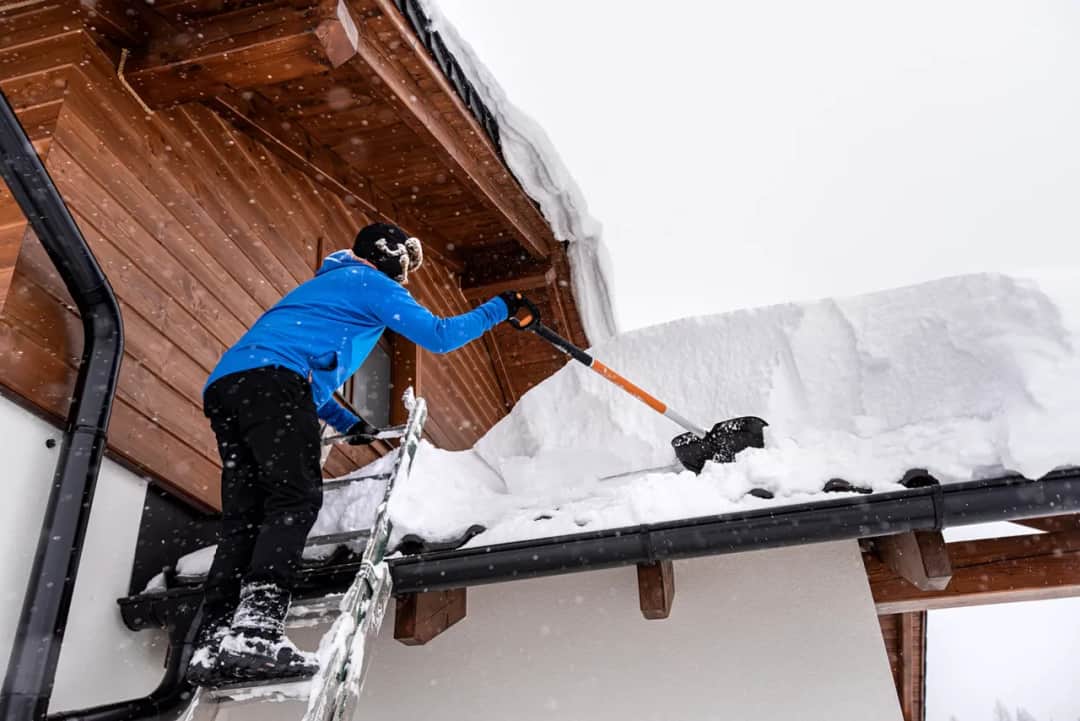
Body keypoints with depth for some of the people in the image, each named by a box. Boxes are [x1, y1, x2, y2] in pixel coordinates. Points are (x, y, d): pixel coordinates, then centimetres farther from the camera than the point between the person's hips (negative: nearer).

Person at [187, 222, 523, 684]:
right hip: (270, 379, -9)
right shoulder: (372, 282, 12)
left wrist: (347, 423, 51)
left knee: (244, 517, 3)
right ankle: (257, 630, -34)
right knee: (295, 499, -19)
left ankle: (214, 641, -4)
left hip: (224, 386, 9)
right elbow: (439, 336, 6)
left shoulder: (324, 286, 40)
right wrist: (499, 309, 19)